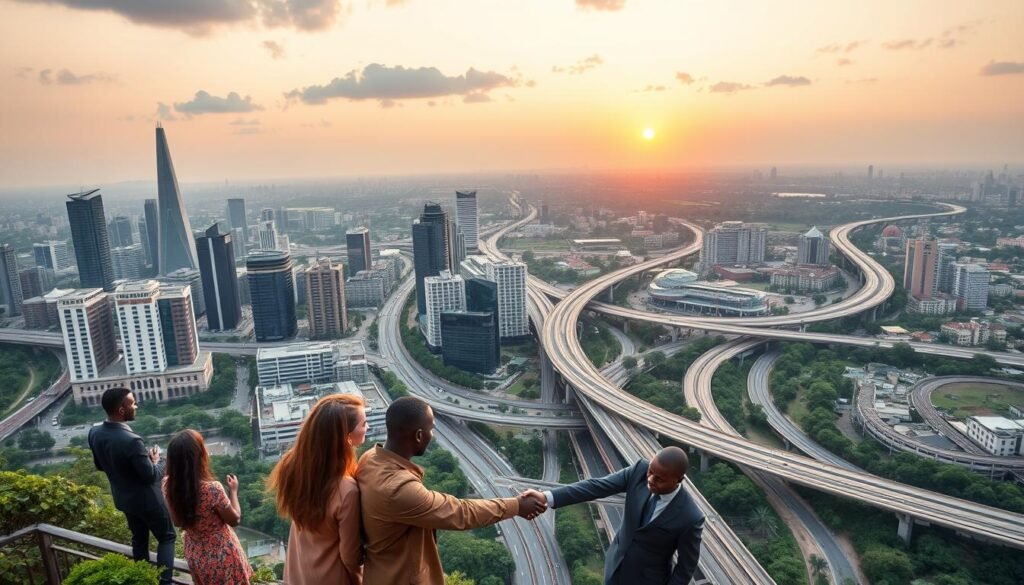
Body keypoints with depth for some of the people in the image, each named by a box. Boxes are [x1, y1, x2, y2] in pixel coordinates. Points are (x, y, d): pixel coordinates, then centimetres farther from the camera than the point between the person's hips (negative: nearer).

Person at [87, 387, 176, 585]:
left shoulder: (94, 432, -11)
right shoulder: (131, 441, -36)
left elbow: (99, 465, 6)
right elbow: (150, 476, -25)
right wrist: (156, 461, -6)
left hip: (123, 498, 7)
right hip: (147, 499, -7)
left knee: (139, 538, 25)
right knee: (166, 537, 13)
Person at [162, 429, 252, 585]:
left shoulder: (168, 486, -16)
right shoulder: (212, 489, -34)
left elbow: (177, 522, 2)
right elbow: (235, 519, -15)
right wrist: (234, 490, -3)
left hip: (196, 556, 5)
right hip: (222, 555, -5)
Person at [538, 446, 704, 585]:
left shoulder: (690, 517, -32)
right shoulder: (639, 470, -23)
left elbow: (687, 564, -17)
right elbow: (597, 486, -24)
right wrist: (547, 497, -34)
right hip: (618, 563, 4)